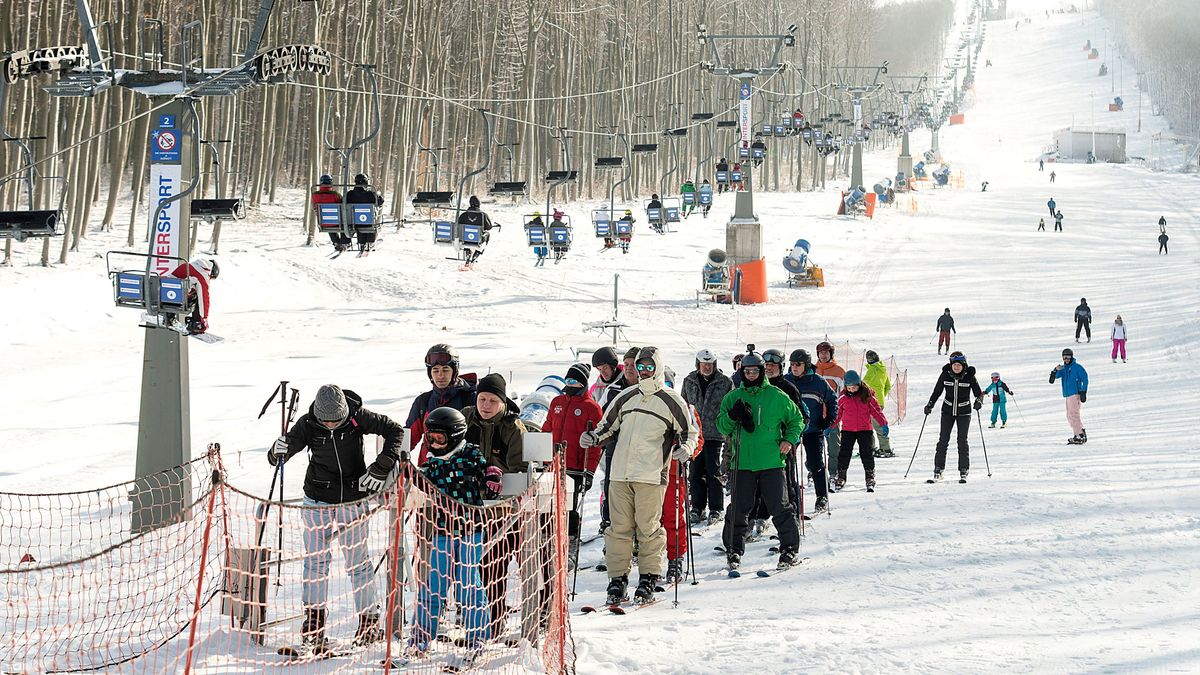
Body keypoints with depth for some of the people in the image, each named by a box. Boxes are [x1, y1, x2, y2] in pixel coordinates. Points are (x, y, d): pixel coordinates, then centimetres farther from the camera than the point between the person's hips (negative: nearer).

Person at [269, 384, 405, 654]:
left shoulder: (358, 417, -14)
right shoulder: (308, 424, -13)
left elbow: (394, 429, -6)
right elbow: (278, 457, -14)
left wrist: (382, 467, -15)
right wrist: (278, 451, -38)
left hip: (353, 500, 0)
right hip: (318, 501, 0)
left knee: (358, 561, 8)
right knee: (316, 560, -6)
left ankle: (369, 620, 20)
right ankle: (313, 624, -2)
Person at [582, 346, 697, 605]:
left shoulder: (672, 401, 3)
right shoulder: (625, 398, 15)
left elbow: (689, 433, 7)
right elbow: (607, 427, 24)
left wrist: (685, 448, -13)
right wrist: (593, 438, 5)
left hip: (651, 476, -4)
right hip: (619, 473, 4)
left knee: (648, 528, -4)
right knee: (619, 528, 2)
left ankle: (648, 580, 4)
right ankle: (617, 579, 6)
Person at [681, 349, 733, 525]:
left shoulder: (725, 382, 0)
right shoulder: (689, 382, 9)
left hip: (715, 433, -3)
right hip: (694, 434, 3)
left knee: (714, 471, -4)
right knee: (696, 472, 5)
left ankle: (716, 509, 2)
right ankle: (697, 508, 13)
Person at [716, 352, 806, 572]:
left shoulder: (777, 396, 4)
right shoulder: (733, 397, 8)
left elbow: (796, 419, 15)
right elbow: (722, 427, 6)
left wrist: (790, 439, -1)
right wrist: (732, 416, -14)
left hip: (772, 462, -1)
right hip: (742, 462, 1)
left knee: (780, 508, -1)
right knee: (739, 509, 2)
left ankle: (789, 549, 7)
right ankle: (734, 550, 12)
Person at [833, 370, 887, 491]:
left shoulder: (867, 395, -4)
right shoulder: (843, 397, 1)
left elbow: (876, 410, 3)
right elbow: (837, 412, 11)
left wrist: (883, 424, 1)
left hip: (865, 429, -1)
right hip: (847, 430, 1)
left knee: (867, 454, -2)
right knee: (844, 454, 0)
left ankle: (870, 478, 5)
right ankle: (841, 477, 10)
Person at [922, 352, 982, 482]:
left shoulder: (970, 377, -8)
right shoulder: (945, 375, -4)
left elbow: (978, 393, -4)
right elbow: (937, 391, 6)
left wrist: (979, 401, -24)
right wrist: (930, 405, -2)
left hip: (964, 412, -2)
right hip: (948, 411, 2)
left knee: (962, 440, -3)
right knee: (943, 440, -2)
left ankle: (964, 471, 3)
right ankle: (938, 469, 3)